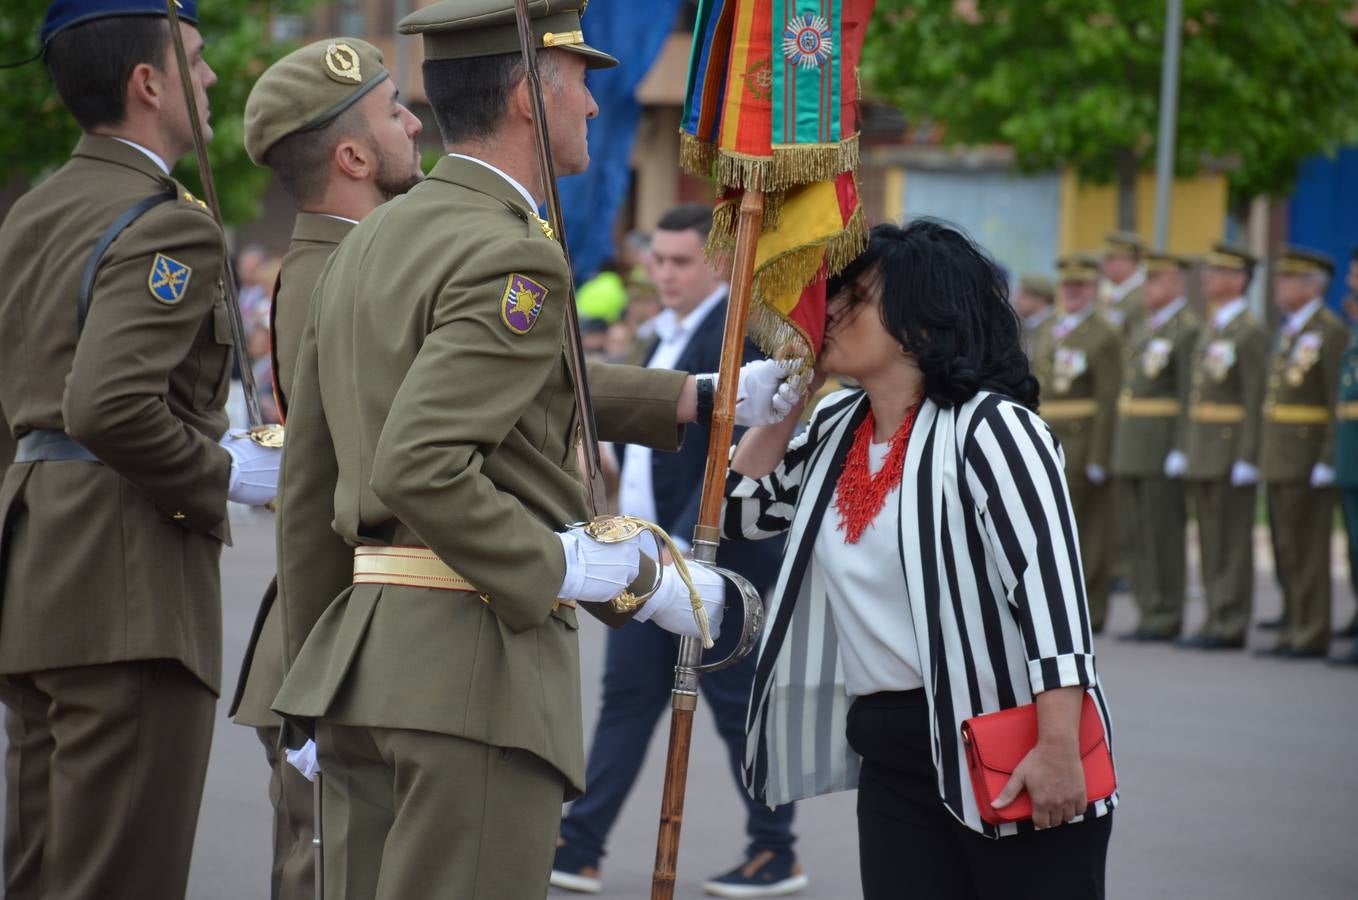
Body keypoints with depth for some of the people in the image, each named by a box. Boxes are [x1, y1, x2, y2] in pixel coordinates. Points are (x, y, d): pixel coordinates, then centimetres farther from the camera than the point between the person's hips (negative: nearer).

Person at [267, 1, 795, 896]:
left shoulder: (369, 244, 15)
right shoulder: (511, 258, -13)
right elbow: (421, 466, -23)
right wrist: (604, 580, -18)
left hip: (362, 650, 9)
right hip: (477, 654, -9)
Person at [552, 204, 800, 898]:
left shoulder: (737, 338, -15)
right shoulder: (673, 333, 14)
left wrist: (685, 543, -25)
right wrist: (637, 530, 15)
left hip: (712, 556, -9)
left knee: (738, 705, 1)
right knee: (627, 698, 8)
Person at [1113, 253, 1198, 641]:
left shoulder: (1189, 329, -10)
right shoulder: (1144, 328, 18)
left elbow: (1191, 396, -15)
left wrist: (1181, 450, -20)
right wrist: (1122, 447, 16)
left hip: (1164, 449, -9)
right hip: (1132, 448, 9)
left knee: (1163, 534, -6)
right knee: (1137, 536, 8)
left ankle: (1166, 618, -1)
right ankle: (1150, 612, 13)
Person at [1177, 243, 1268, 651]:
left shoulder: (1251, 333, -10)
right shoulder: (1210, 329, 18)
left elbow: (1256, 401, -15)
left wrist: (1247, 459, -20)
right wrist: (1189, 454, 17)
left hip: (1231, 453, -9)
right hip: (1203, 453, 9)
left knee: (1232, 543, -5)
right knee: (1210, 543, 10)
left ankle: (1229, 625, -3)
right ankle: (1216, 620, 15)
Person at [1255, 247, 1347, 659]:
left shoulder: (1329, 331, -11)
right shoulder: (1288, 331, 17)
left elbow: (1340, 401, -16)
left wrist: (1327, 459, -20)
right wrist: (1265, 456, 17)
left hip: (1307, 456, -9)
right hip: (1278, 455, 9)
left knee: (1306, 548, -5)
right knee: (1285, 549, 11)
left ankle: (1311, 634, 0)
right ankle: (1294, 629, 17)